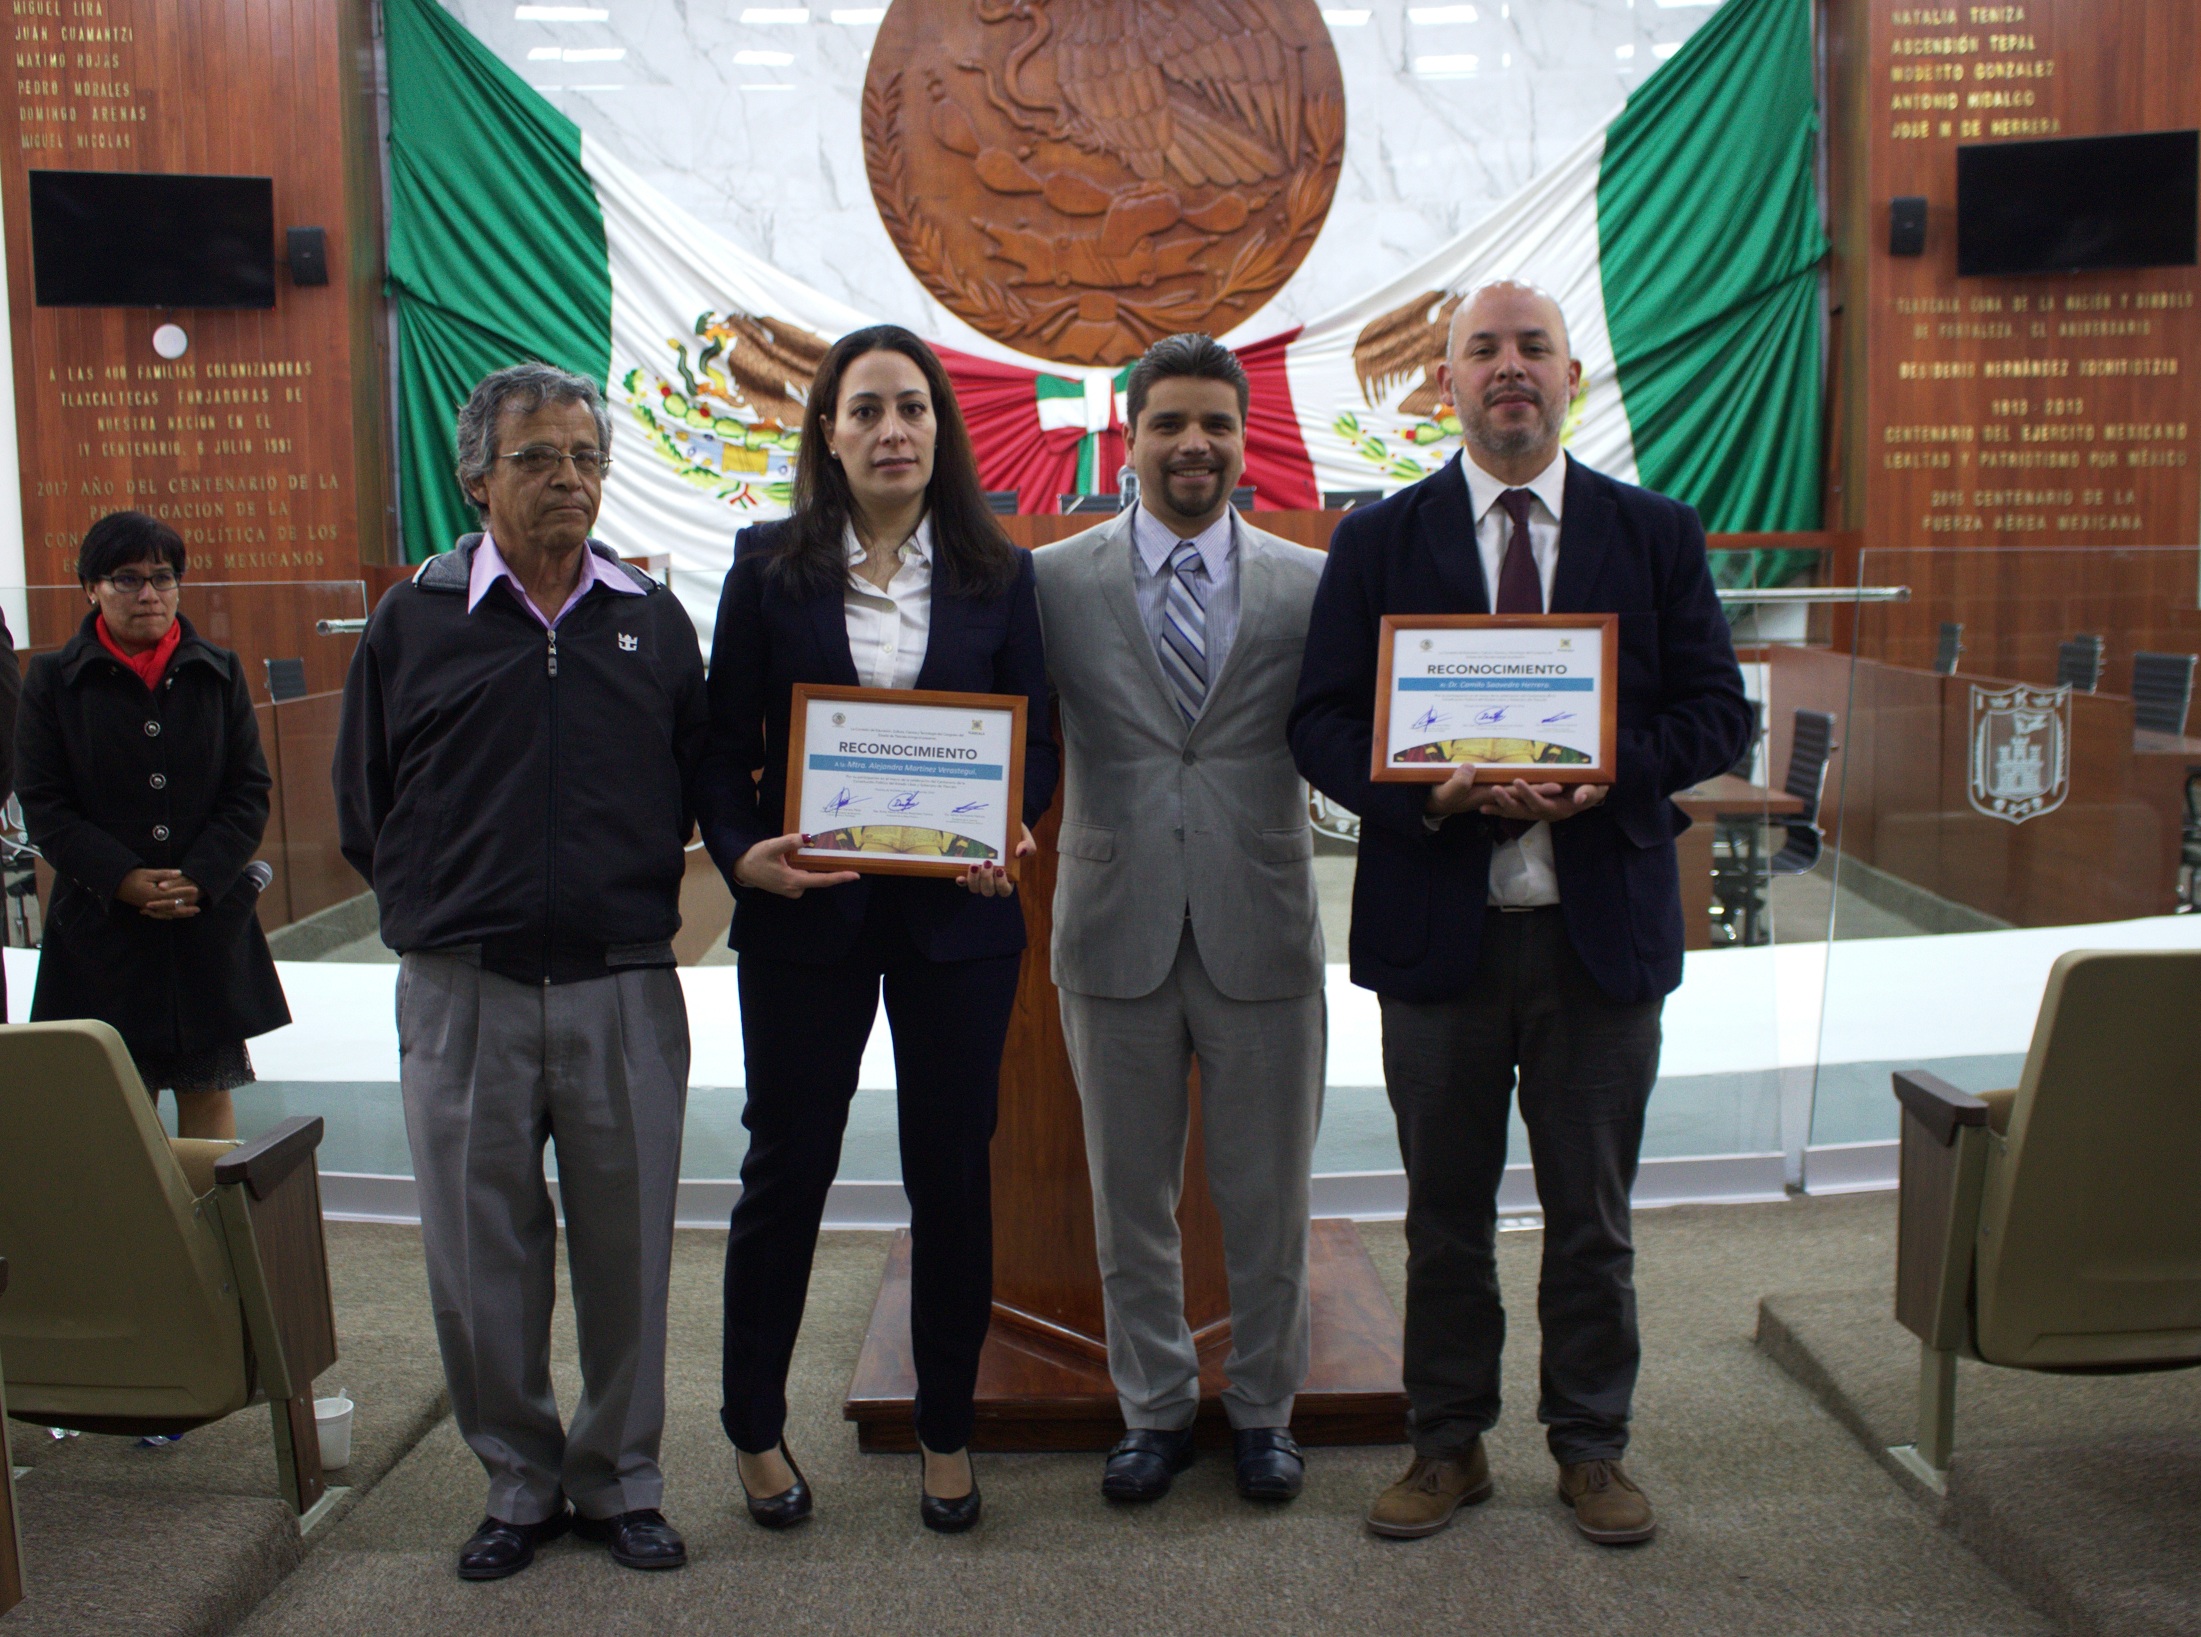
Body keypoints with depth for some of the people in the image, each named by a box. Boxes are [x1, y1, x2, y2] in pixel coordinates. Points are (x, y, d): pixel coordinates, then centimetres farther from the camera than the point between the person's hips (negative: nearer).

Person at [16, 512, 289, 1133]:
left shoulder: (219, 673, 8)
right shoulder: (53, 680, 4)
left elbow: (249, 794, 3)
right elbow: (43, 807, -2)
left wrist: (201, 879, -12)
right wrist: (122, 879, -15)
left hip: (212, 923, 2)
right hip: (101, 929, -1)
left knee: (208, 1093, 8)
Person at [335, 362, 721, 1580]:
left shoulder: (653, 622, 7)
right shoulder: (415, 620, 4)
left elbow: (702, 784, 14)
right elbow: (363, 809, 9)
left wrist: (637, 889, 5)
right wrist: (447, 904, 7)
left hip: (624, 989, 1)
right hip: (464, 993, 0)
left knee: (627, 1248, 9)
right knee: (480, 1258, 8)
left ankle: (620, 1481, 26)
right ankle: (519, 1483, 27)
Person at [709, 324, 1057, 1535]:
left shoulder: (996, 574, 5)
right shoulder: (770, 565, 3)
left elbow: (1036, 738, 6)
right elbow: (725, 740, 2)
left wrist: (1007, 833, -14)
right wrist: (742, 852, -15)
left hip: (956, 915, 1)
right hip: (804, 912, -1)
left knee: (953, 1171, 8)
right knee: (786, 1166, 8)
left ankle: (946, 1432, 26)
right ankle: (754, 1428, 28)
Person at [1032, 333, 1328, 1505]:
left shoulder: (1313, 585, 2)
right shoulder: (1053, 581, 1)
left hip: (1262, 931, 0)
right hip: (1116, 928, 0)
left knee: (1266, 1192, 12)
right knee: (1130, 1192, 13)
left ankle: (1264, 1408, 32)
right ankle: (1154, 1408, 32)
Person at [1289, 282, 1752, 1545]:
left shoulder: (1656, 535, 6)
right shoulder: (1379, 541, 4)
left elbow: (1718, 710, 1)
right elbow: (1323, 722, -1)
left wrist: (1609, 771, -18)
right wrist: (1425, 792, -19)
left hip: (1604, 923, 1)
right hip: (1439, 922, 0)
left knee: (1594, 1214, 12)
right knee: (1446, 1212, 12)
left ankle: (1592, 1446, 29)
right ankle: (1450, 1447, 27)